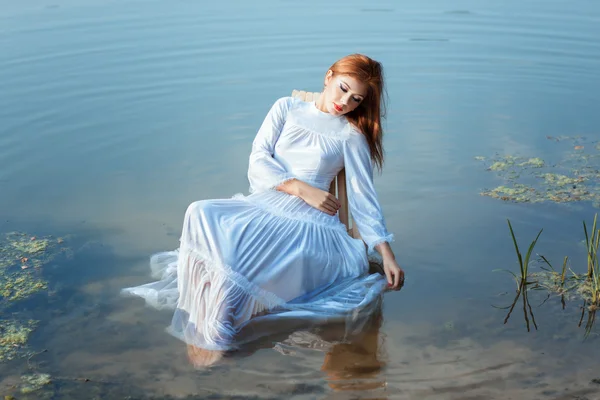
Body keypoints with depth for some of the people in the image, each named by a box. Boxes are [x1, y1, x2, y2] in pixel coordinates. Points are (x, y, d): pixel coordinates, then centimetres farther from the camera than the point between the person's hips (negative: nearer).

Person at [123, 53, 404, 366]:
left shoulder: (352, 137, 12)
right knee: (202, 214, -28)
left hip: (308, 222, -3)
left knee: (236, 235, -33)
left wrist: (387, 254, -3)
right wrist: (303, 189, -9)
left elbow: (363, 198, 7)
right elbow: (258, 160, 5)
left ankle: (215, 333, -30)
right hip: (262, 202, 3)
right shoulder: (287, 108, 16)